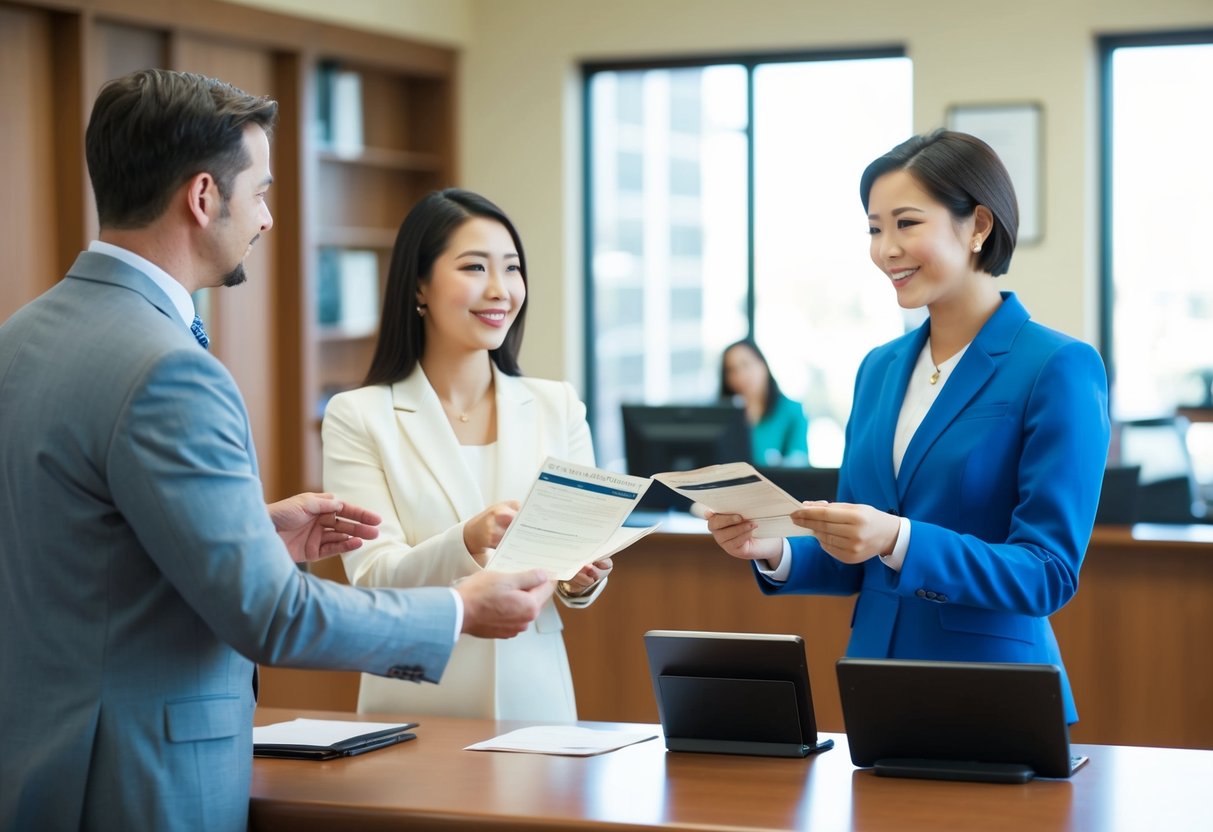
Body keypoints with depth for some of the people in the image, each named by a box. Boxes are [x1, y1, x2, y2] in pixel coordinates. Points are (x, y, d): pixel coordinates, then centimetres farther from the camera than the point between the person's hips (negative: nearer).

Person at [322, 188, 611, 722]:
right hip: (418, 708, -2)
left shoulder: (558, 408, 4)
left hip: (536, 695, 2)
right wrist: (468, 541, -29)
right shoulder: (357, 417, -4)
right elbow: (371, 581, -12)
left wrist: (583, 577, -18)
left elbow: (579, 582, 4)